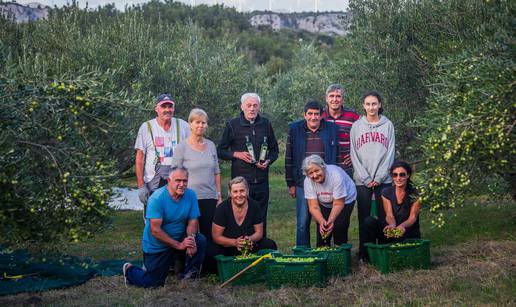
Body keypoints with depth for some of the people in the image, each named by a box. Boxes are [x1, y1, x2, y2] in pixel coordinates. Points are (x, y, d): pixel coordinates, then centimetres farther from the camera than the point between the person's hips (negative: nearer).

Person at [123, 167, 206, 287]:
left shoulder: (191, 195, -8)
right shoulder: (157, 198, -22)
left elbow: (193, 221, -8)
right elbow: (155, 230, -25)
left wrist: (191, 238, -30)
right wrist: (179, 245, -29)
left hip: (180, 240, 4)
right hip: (156, 246, -4)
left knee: (200, 240, -23)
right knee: (154, 283, 0)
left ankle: (190, 277, -5)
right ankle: (129, 270, 31)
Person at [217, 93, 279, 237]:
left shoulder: (265, 124, 9)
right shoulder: (232, 125, 0)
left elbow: (274, 150, 18)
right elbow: (220, 151, 6)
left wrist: (268, 161, -2)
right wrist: (237, 154, -11)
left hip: (262, 181, 3)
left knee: (261, 220, 8)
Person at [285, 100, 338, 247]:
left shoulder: (332, 129, 2)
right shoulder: (295, 129, 1)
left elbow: (335, 156, 6)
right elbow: (289, 158, 4)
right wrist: (291, 184, 2)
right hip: (302, 184, -1)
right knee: (302, 223, 3)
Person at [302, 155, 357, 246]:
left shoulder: (336, 175, -35)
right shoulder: (308, 181, -23)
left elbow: (338, 204, -29)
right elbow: (313, 207, -23)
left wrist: (331, 220, -43)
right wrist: (321, 221, -42)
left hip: (345, 200, -3)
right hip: (324, 203, 3)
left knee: (339, 225, -22)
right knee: (321, 228, -12)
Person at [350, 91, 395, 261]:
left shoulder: (388, 125, 5)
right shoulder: (357, 126, 6)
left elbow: (390, 153, 1)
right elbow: (354, 155, 2)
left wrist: (379, 177, -8)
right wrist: (366, 178, -7)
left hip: (383, 180, 0)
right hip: (362, 181, 0)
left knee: (383, 216, 2)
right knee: (364, 217, 2)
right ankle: (363, 252, 8)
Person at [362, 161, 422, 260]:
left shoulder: (414, 194, -8)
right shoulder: (386, 192, 0)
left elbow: (413, 217, -13)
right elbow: (389, 215, -8)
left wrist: (402, 226, -36)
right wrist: (392, 225, -33)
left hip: (409, 233, -3)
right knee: (369, 221, -22)